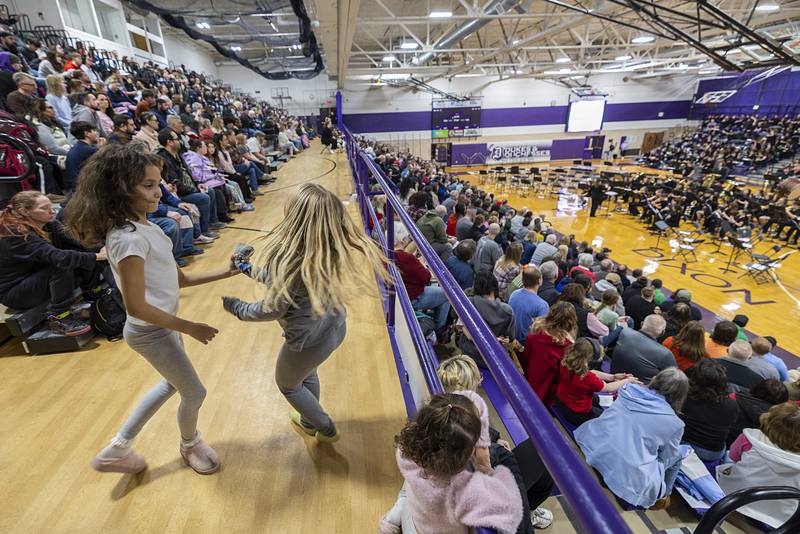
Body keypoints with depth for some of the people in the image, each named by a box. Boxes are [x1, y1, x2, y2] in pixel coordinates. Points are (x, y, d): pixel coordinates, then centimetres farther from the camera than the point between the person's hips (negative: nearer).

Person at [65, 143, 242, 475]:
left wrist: (224, 273, 2)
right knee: (194, 393, 11)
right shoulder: (128, 238, -27)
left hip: (162, 326, 9)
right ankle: (190, 444, 42)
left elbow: (177, 278, 7)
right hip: (151, 332, -9)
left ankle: (117, 450, 41)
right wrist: (190, 328, -19)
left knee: (172, 384, 29)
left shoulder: (145, 227, 1)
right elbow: (136, 305, -27)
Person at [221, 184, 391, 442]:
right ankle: (308, 421, 60)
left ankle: (327, 429, 44)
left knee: (287, 384, 27)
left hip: (309, 339, -6)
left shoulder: (287, 256, -33)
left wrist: (236, 307, -2)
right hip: (335, 328, 7)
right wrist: (251, 269, 13)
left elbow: (273, 309, -20)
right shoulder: (331, 246, -11)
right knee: (307, 372, 35)